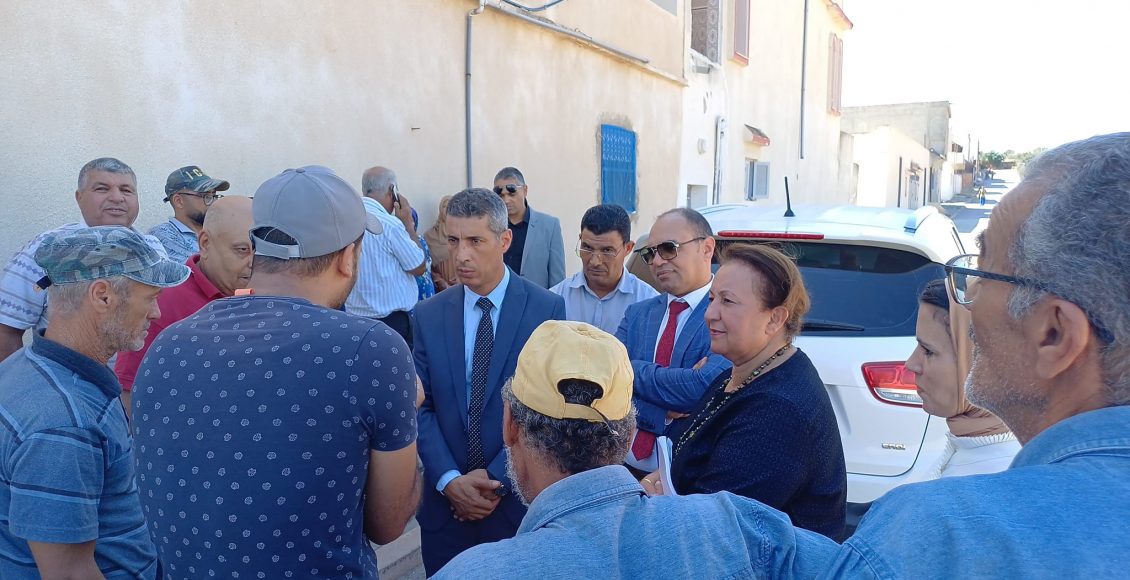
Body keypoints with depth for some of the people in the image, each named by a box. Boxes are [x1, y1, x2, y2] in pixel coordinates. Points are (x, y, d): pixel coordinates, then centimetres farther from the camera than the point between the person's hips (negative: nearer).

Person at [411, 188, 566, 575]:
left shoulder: (546, 309, -8)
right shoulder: (428, 315, 2)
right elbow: (421, 407, 1)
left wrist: (498, 480, -12)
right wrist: (449, 480, -11)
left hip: (518, 499, -2)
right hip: (445, 502, 3)